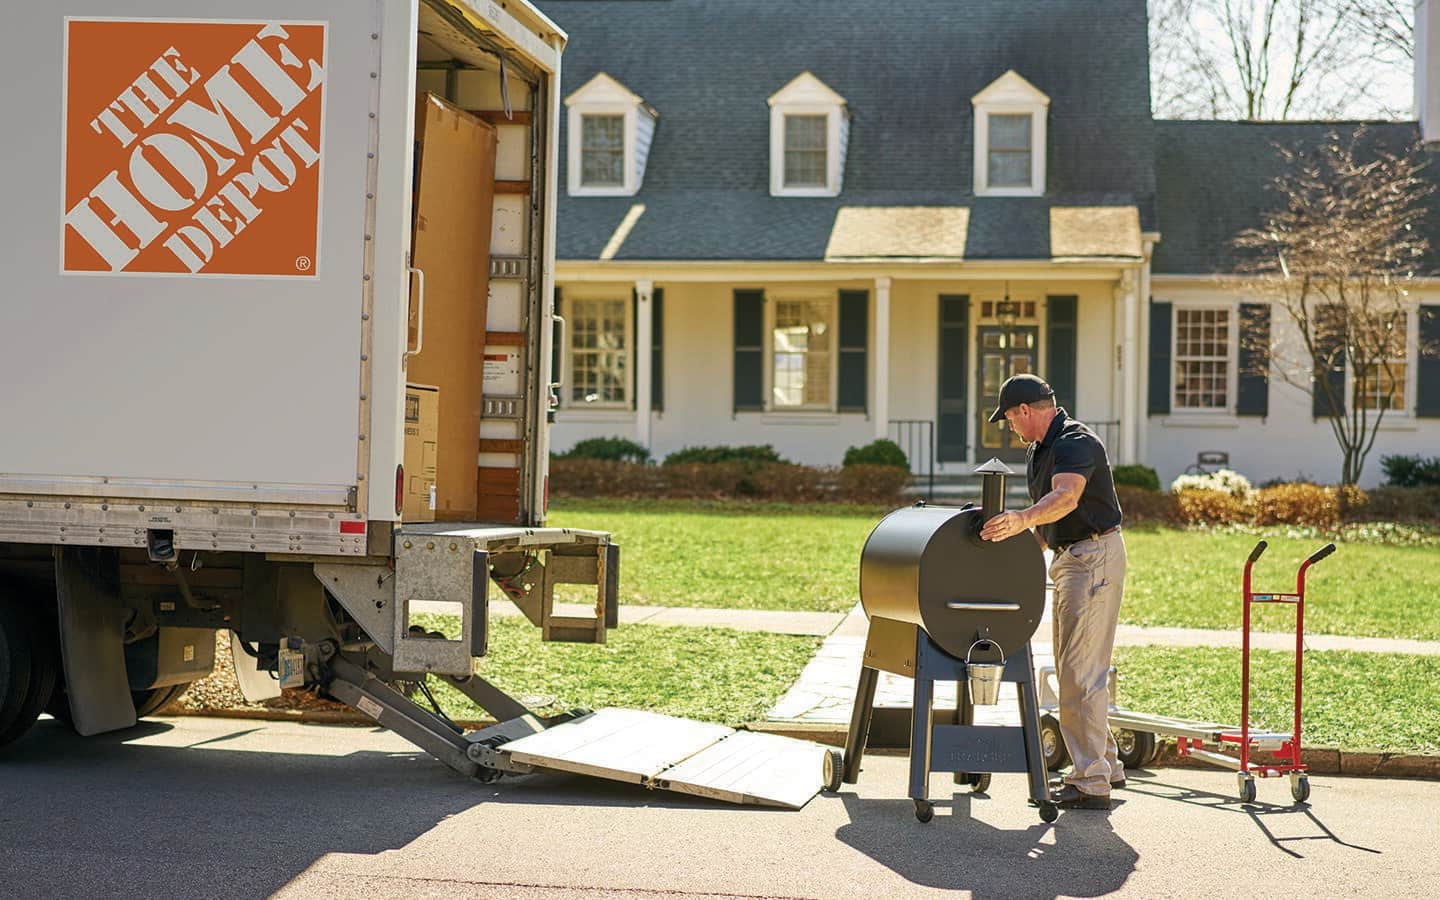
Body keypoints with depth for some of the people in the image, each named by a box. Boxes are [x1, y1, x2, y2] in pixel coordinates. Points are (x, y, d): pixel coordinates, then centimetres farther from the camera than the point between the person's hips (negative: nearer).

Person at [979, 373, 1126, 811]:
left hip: (1095, 557, -11)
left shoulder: (1076, 442, -19)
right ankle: (1106, 765, 26)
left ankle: (1091, 784, -10)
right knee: (1071, 667, 16)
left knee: (1081, 670, -12)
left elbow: (1067, 497, -39)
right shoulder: (1042, 447, 14)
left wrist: (1023, 519, -55)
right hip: (1069, 557, 11)